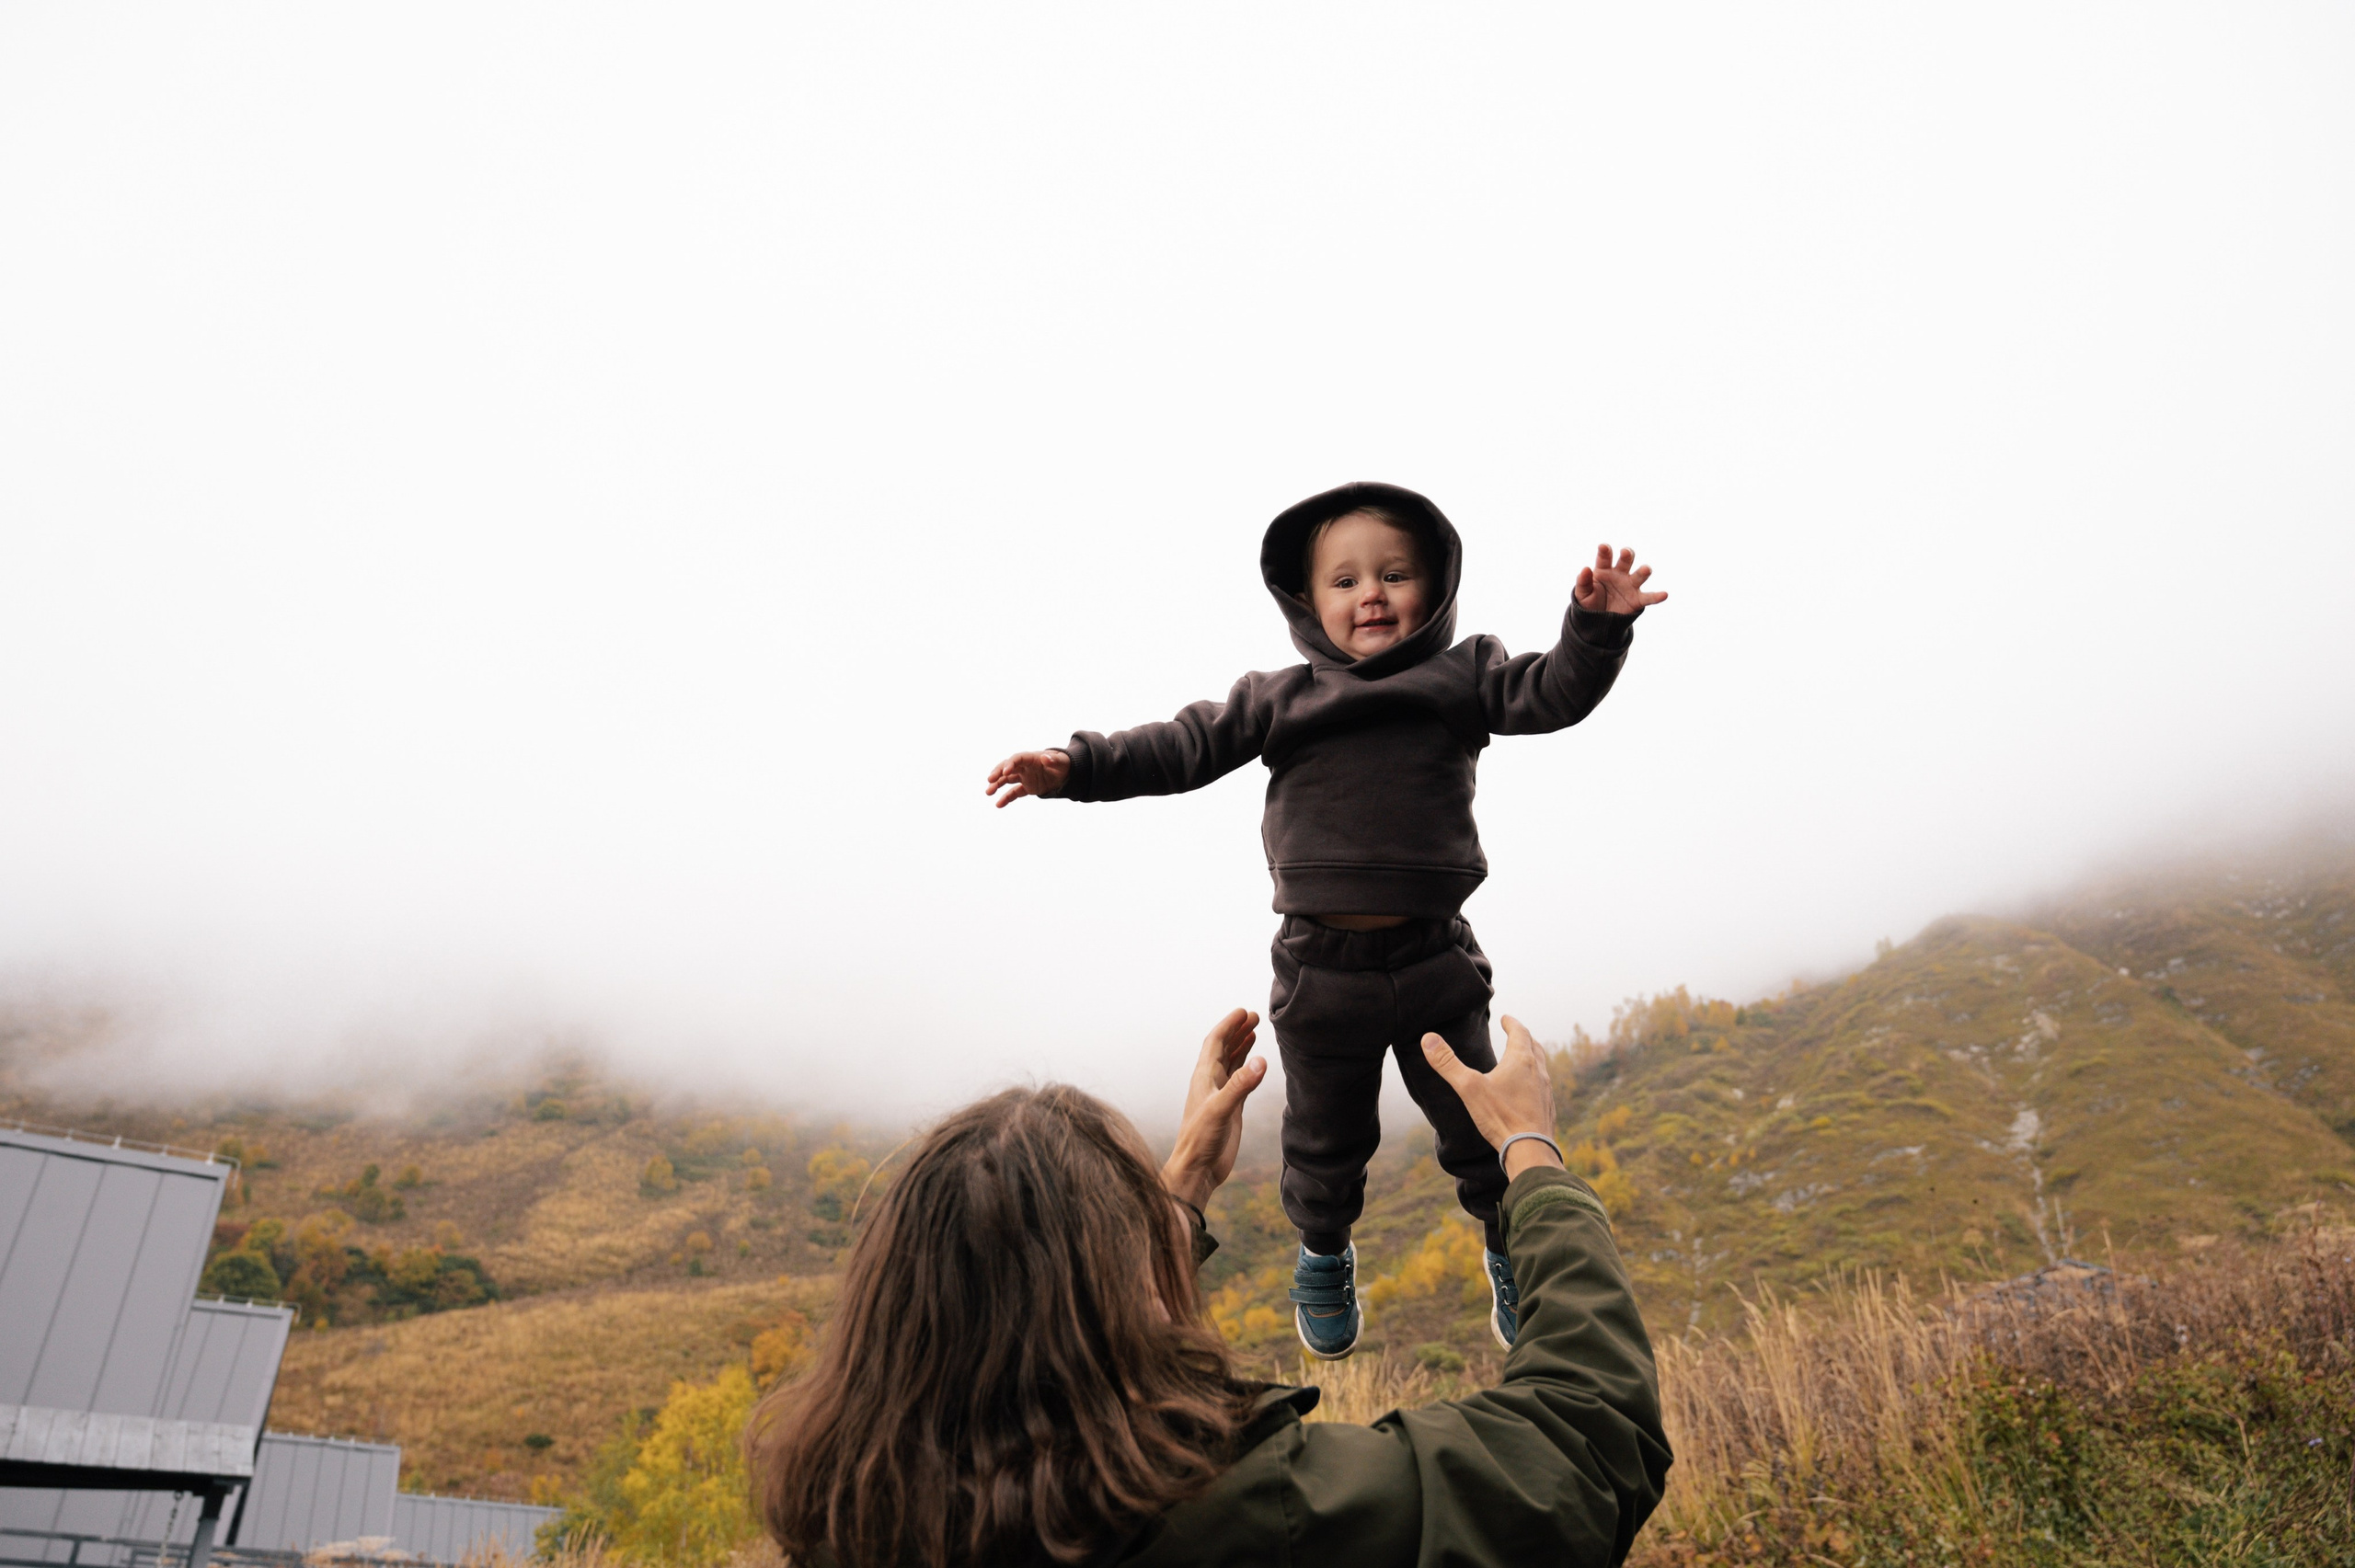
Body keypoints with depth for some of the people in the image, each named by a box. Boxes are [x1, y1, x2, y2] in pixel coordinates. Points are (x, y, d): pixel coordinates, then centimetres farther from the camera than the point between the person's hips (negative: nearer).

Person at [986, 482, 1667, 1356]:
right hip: (1320, 968, 1)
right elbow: (1186, 747, -1)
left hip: (1434, 963, 0)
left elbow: (1549, 695, -10)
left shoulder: (1462, 677, 1)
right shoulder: (1276, 699, 2)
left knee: (1477, 1123, 14)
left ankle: (1511, 1250, 42)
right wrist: (1077, 767, -10)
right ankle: (1323, 1255, 46)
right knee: (1325, 1136, 18)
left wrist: (1597, 628, -28)